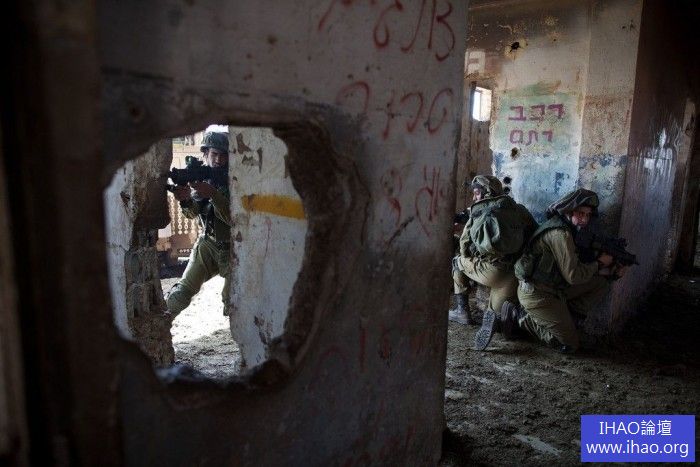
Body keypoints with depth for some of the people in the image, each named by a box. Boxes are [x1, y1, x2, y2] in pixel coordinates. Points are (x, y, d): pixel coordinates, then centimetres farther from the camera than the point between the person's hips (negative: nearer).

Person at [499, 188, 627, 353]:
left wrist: (612, 271, 3)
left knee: (601, 283, 9)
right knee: (569, 344, -6)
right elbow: (573, 275, -22)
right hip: (536, 294, -10)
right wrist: (599, 263, -6)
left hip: (555, 289, 10)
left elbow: (579, 267, 15)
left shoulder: (569, 230, 11)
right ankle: (518, 316, 0)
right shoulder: (560, 233, -21)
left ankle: (562, 316, 3)